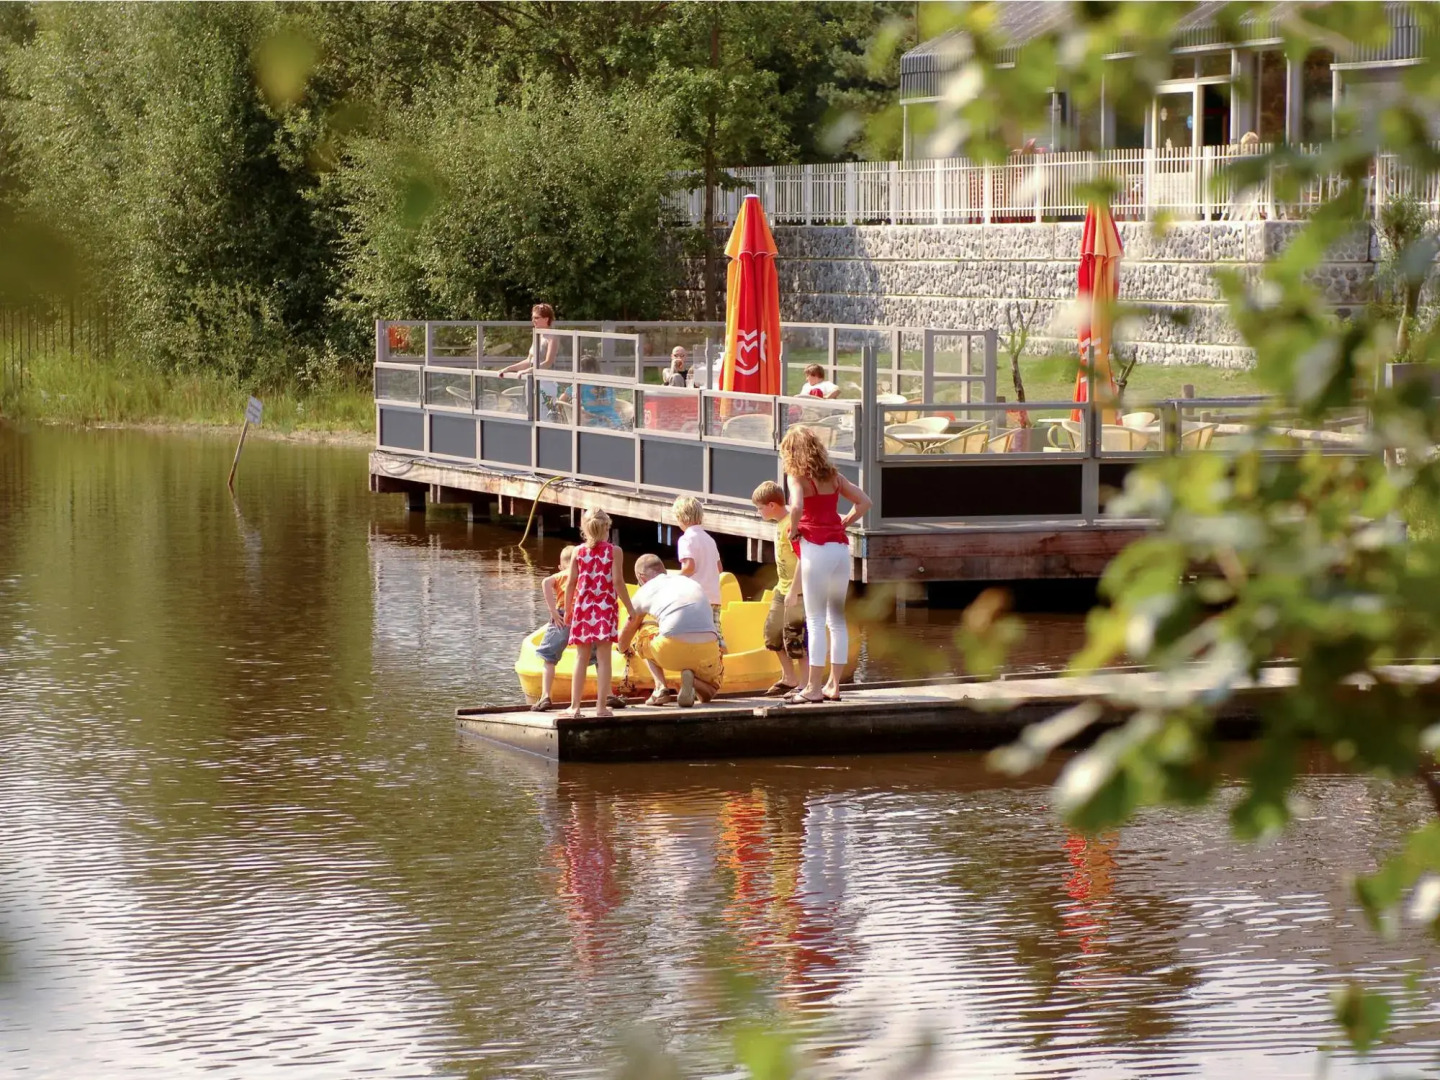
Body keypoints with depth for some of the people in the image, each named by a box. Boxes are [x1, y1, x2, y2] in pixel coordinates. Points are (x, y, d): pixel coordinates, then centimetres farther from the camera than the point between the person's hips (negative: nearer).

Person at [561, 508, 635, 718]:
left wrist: (568, 609, 15)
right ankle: (601, 706, -4)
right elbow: (617, 581, -10)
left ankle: (575, 706, 5)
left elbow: (571, 583, 3)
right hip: (606, 607, -2)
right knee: (603, 657, 0)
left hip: (583, 607, 2)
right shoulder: (614, 551, -4)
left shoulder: (578, 552, 3)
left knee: (581, 657, 7)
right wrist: (629, 608, -4)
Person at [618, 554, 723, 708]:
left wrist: (623, 650, 58)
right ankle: (693, 681, -4)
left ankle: (661, 688, 12)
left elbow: (626, 634, 34)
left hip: (672, 650, -3)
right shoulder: (693, 583, 28)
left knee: (643, 631, 30)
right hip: (707, 650, 3)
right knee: (707, 693, 33)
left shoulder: (645, 590, 19)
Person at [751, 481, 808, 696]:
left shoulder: (791, 525, -21)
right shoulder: (779, 524, 10)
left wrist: (793, 592, -25)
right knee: (773, 633, 16)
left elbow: (801, 559, -25)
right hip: (782, 588, 10)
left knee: (794, 639, -6)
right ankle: (789, 679, 30)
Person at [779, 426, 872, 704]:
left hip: (815, 548, -6)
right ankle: (833, 684, 15)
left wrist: (794, 531, -6)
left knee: (816, 621, -4)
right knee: (837, 620, 11)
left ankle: (814, 688, -3)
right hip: (840, 547, 6)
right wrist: (843, 524, 11)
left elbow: (796, 507, -23)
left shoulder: (797, 476, -5)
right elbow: (864, 502, 11)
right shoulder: (833, 476, 12)